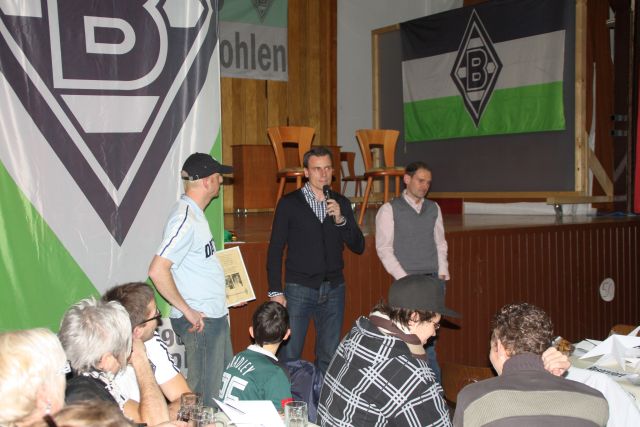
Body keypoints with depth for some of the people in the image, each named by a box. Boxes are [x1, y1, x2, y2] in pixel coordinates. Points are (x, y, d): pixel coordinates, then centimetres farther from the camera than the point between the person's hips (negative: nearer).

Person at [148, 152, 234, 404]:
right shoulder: (185, 219, -20)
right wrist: (187, 311, -21)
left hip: (215, 317, 10)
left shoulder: (194, 213, 11)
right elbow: (157, 271, -27)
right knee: (205, 395, -1)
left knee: (226, 383, 19)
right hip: (200, 321, -10)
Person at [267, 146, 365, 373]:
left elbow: (358, 246, 5)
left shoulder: (341, 203, 9)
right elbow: (275, 250, -1)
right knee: (289, 354, -3)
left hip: (333, 289, 3)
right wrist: (275, 292, -6)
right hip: (299, 288, -3)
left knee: (329, 355, 9)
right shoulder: (289, 203, -1)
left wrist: (340, 220, -12)